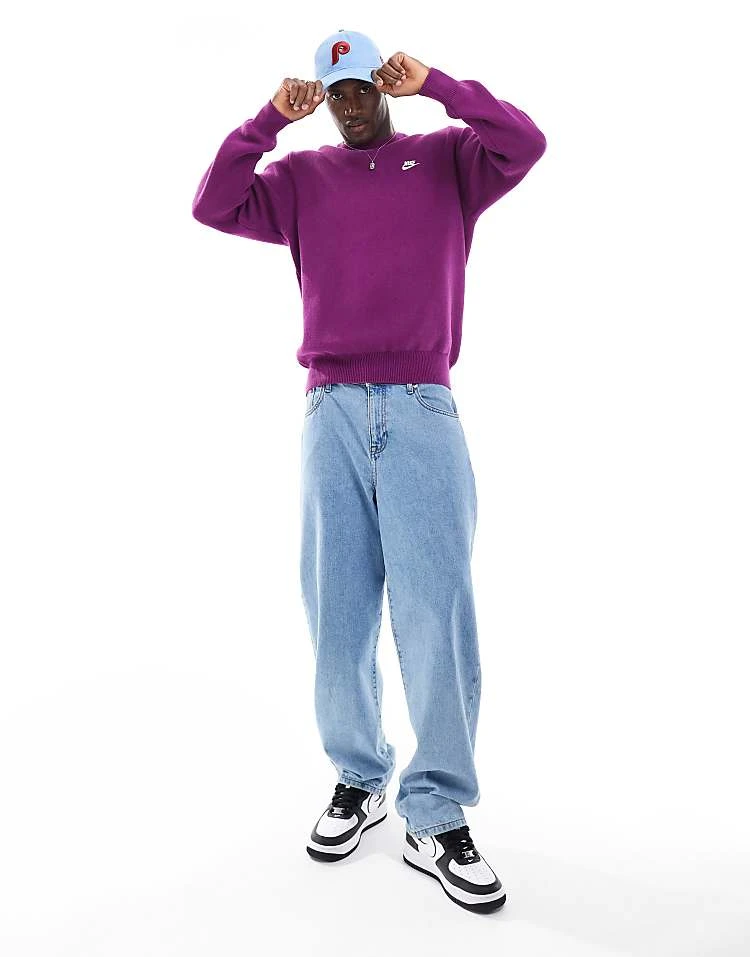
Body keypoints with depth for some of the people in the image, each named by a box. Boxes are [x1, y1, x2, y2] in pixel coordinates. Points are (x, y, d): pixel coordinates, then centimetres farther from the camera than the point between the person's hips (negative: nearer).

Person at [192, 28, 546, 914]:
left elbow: (525, 144, -1)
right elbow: (214, 206, 7)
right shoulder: (301, 177, 20)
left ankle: (438, 819, 2)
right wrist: (268, 118, 3)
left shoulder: (446, 159, 16)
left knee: (437, 613, -8)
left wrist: (434, 83, -1)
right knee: (337, 614, 2)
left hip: (424, 410, -2)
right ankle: (358, 781, 18)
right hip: (332, 410, 2)